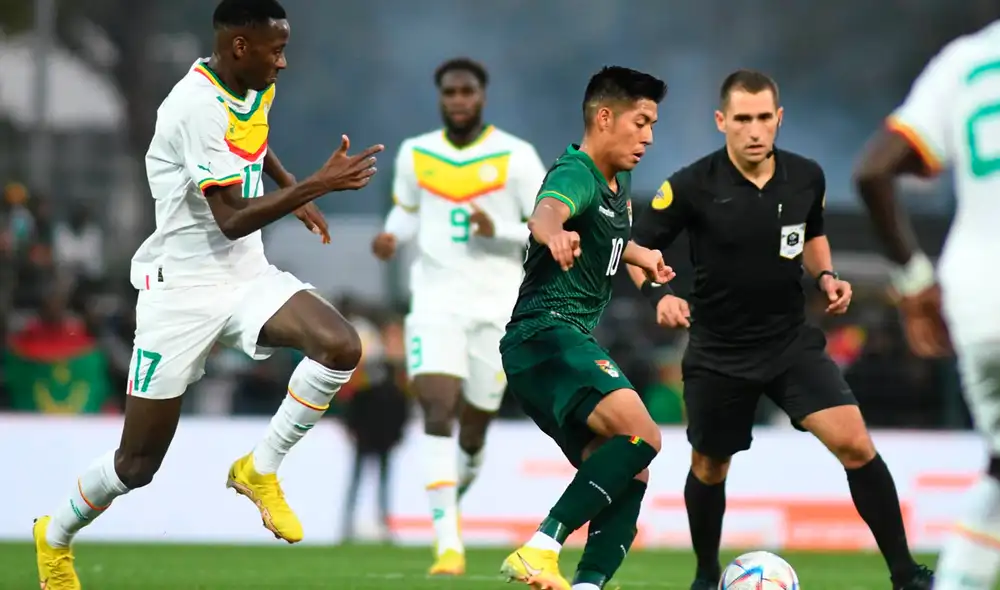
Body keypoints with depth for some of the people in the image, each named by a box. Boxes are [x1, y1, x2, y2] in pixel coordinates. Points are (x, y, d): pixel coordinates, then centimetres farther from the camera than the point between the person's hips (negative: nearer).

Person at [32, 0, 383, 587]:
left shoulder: (257, 87, 4)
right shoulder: (197, 107, -22)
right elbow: (233, 219, -27)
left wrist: (292, 189, 20)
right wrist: (316, 186, -31)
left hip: (248, 275, 7)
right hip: (183, 288, -7)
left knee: (340, 345, -23)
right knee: (138, 465, 0)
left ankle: (260, 470, -4)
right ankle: (56, 536, 29)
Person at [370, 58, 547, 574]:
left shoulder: (516, 157, -3)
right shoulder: (415, 155, 6)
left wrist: (498, 232, -19)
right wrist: (392, 236, 1)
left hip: (497, 304, -1)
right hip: (435, 299, 1)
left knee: (474, 424, 8)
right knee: (437, 411, -18)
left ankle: (463, 477, 45)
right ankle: (448, 545, -22)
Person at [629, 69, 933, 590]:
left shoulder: (806, 178, -5)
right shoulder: (692, 186, -16)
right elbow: (636, 247, -7)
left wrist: (825, 276, -2)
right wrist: (657, 293, -26)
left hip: (792, 341, 1)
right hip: (719, 353, -1)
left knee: (855, 444, -15)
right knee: (709, 467, 13)